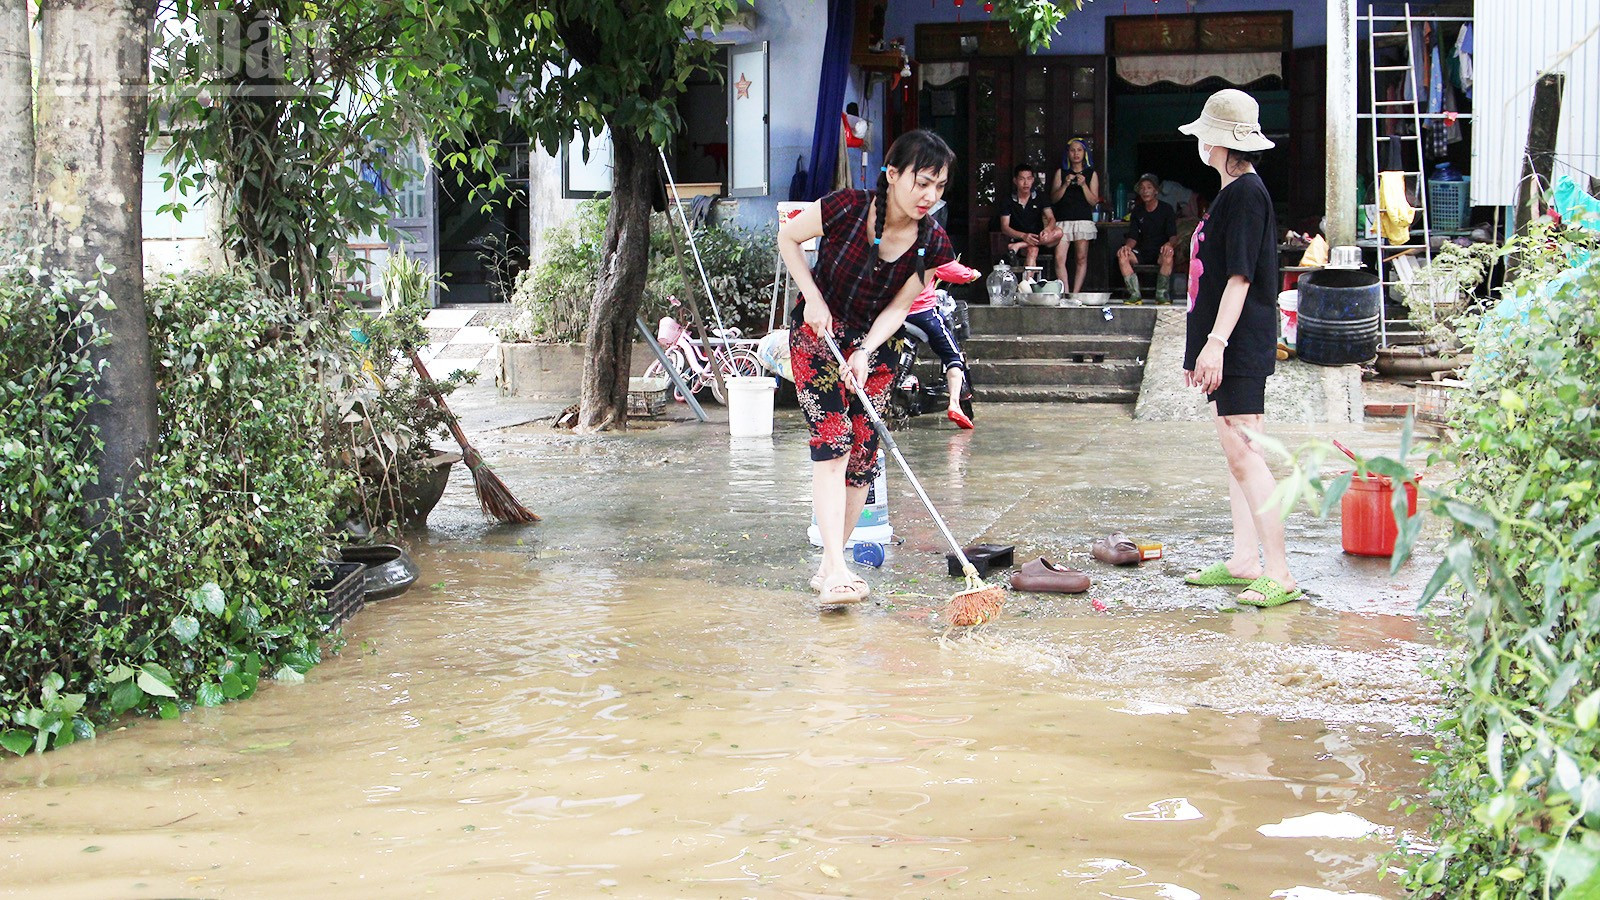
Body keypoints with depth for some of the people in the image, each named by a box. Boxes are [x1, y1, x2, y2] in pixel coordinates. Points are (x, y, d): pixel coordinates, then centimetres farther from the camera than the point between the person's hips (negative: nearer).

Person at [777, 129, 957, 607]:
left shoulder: (932, 244, -13)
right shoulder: (847, 208, -23)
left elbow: (898, 307, -6)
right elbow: (788, 237, -7)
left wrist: (864, 353, -20)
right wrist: (813, 298, -14)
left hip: (875, 343, 4)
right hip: (818, 333, -4)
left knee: (863, 452, 1)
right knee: (831, 441, -17)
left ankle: (829, 565, 14)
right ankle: (836, 569, -25)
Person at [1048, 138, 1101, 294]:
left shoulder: (1091, 174, 10)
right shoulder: (1061, 173, 12)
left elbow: (1094, 201, 4)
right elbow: (1053, 199, 7)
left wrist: (1083, 185, -9)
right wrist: (1065, 184, -8)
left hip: (1083, 220, 0)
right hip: (1063, 221, 0)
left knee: (1081, 258, -2)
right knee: (1059, 258, -13)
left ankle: (1075, 293, 0)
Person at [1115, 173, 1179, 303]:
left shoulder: (1166, 209, -1)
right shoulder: (1138, 211, 10)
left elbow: (1174, 236, -9)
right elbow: (1133, 237, 5)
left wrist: (1170, 244, -35)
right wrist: (1127, 246, -20)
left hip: (1160, 253, -3)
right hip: (1142, 252, 3)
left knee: (1168, 256, -39)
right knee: (1122, 255, -27)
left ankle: (1161, 293, -28)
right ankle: (1135, 294, -27)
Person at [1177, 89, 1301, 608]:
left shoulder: (1246, 194, -13)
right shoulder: (1232, 192, 18)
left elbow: (1240, 277, -20)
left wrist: (1216, 342, -23)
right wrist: (1201, 348, 24)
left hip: (1241, 346, -11)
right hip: (1228, 348, 11)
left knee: (1244, 454, -13)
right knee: (1235, 452, 13)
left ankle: (1279, 574, -13)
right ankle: (1245, 560, 20)